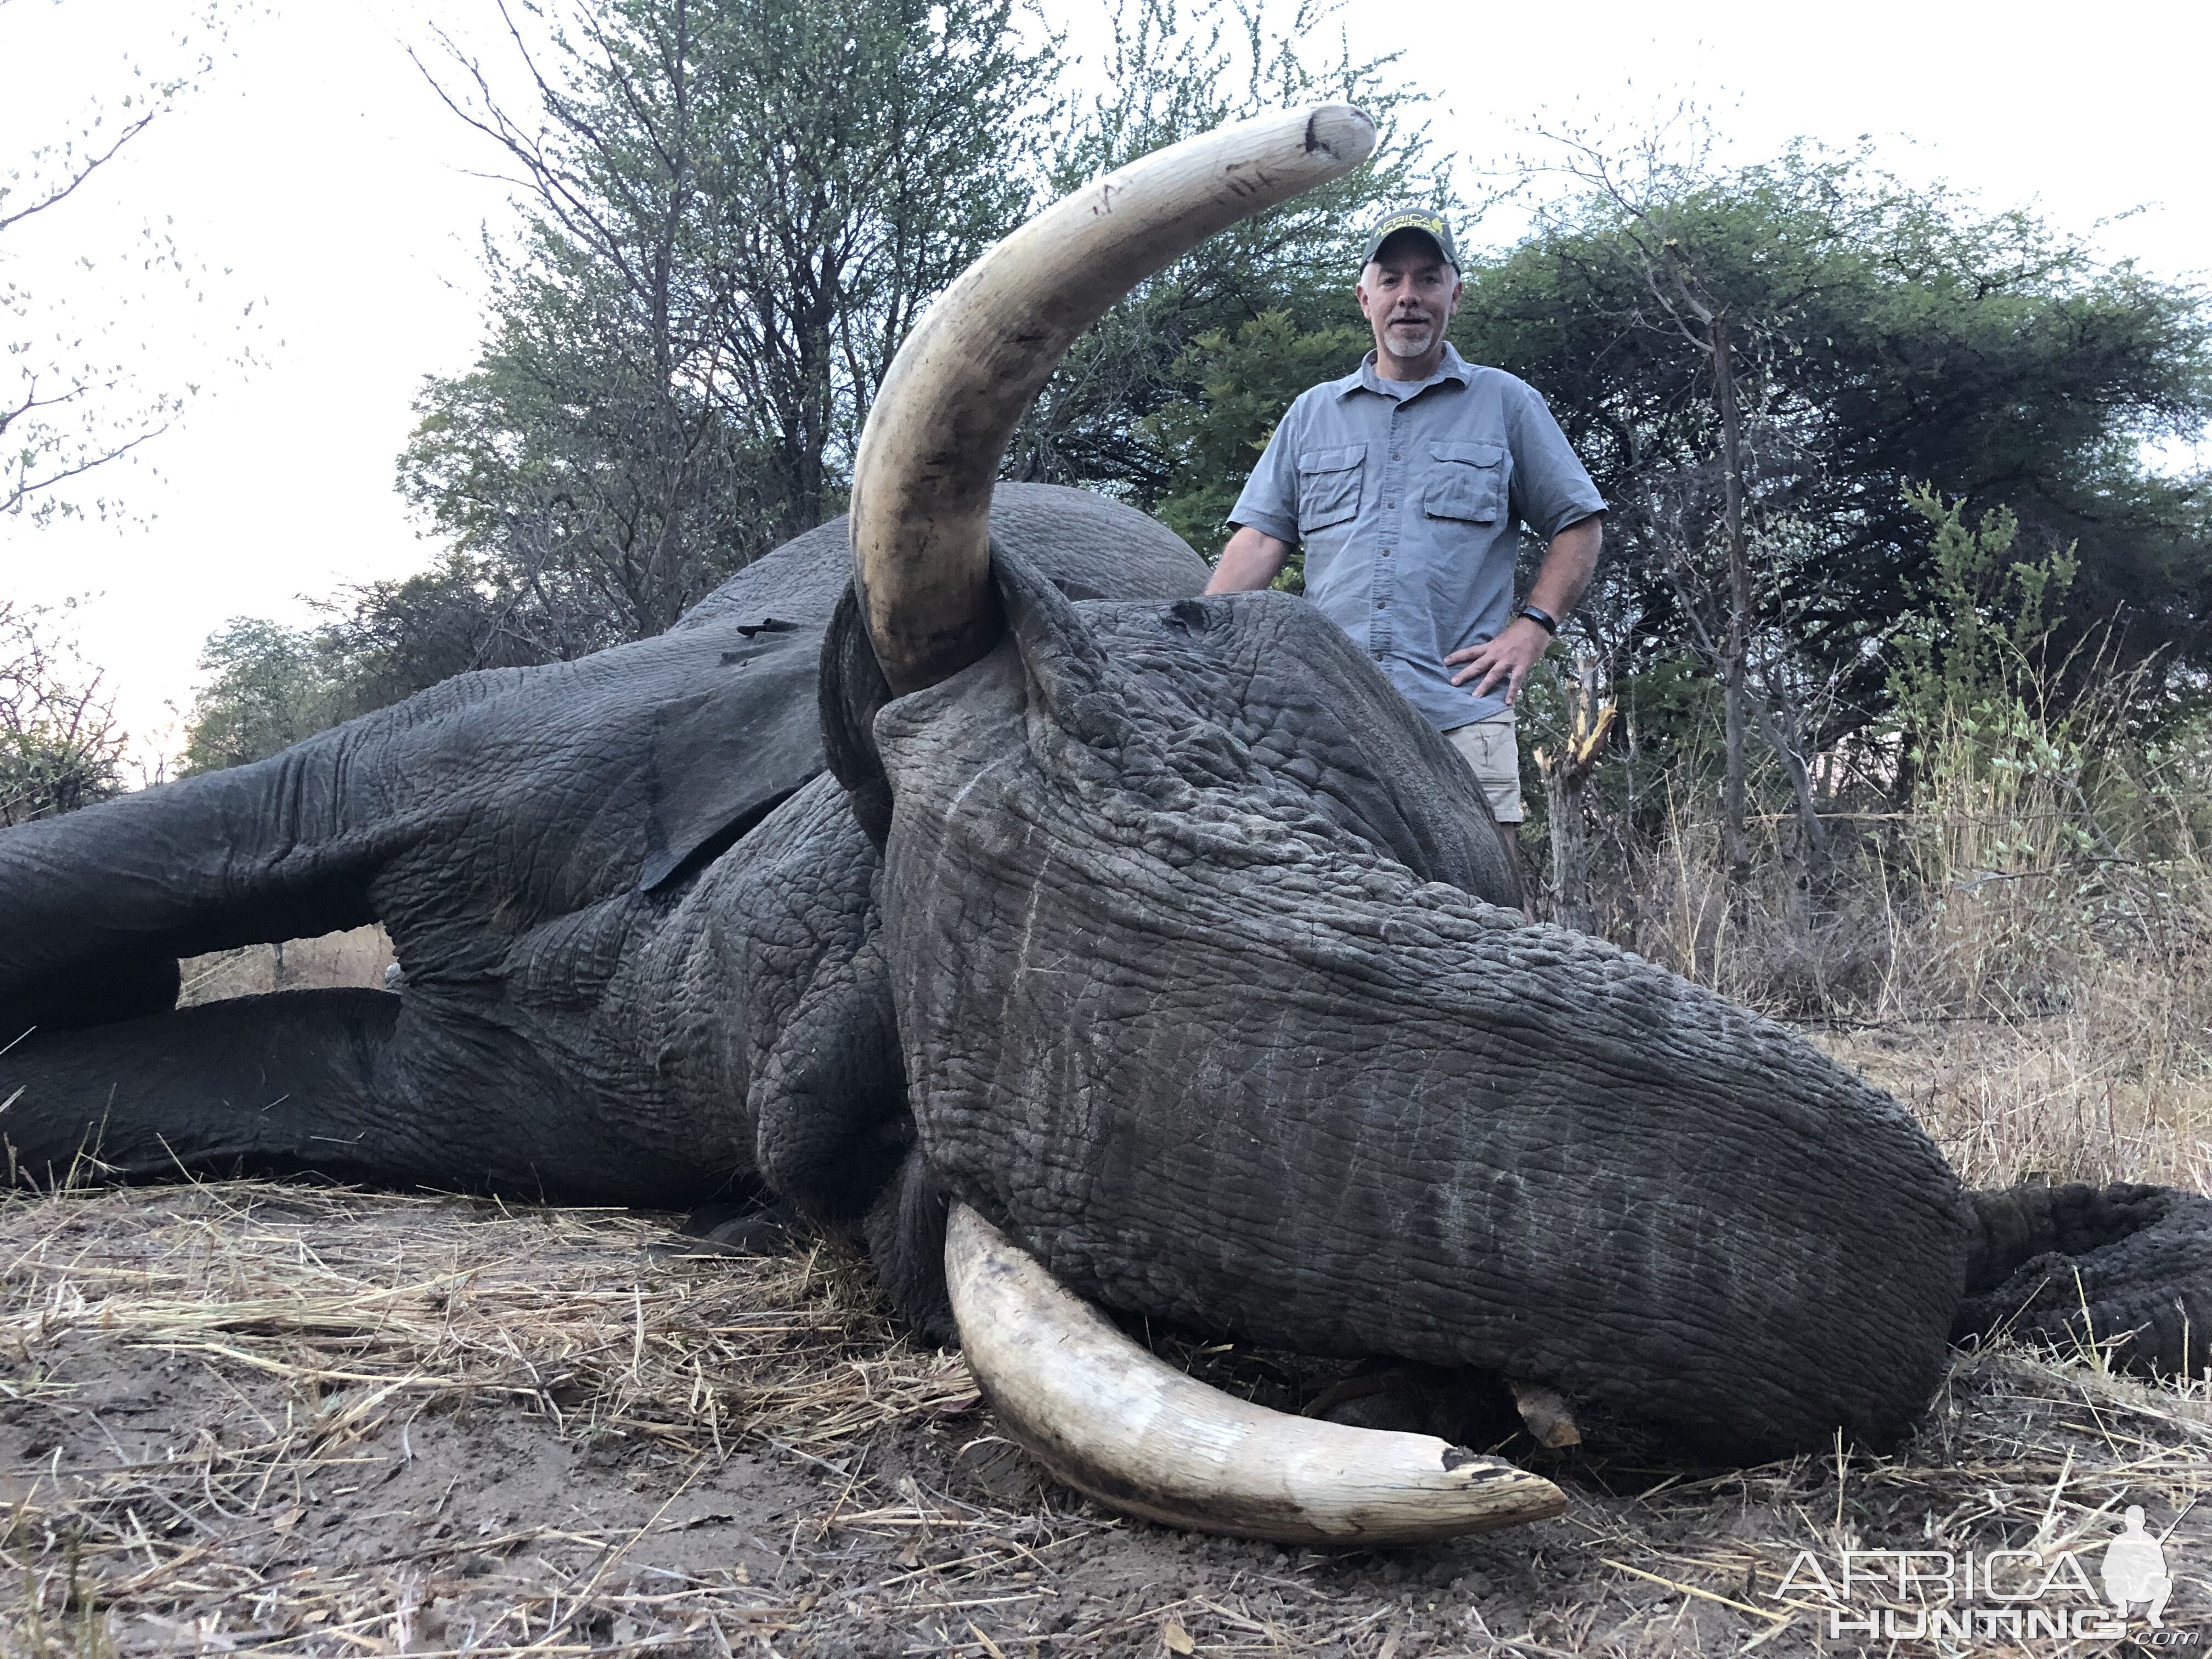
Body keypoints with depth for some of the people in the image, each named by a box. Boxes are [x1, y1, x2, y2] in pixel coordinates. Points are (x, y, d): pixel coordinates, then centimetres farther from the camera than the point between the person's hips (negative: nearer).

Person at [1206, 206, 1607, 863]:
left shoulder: (1507, 403, 14)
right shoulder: (1313, 413, 19)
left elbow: (1577, 523, 15)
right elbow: (1261, 538, 12)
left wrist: (1534, 626, 0)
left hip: (1460, 712, -1)